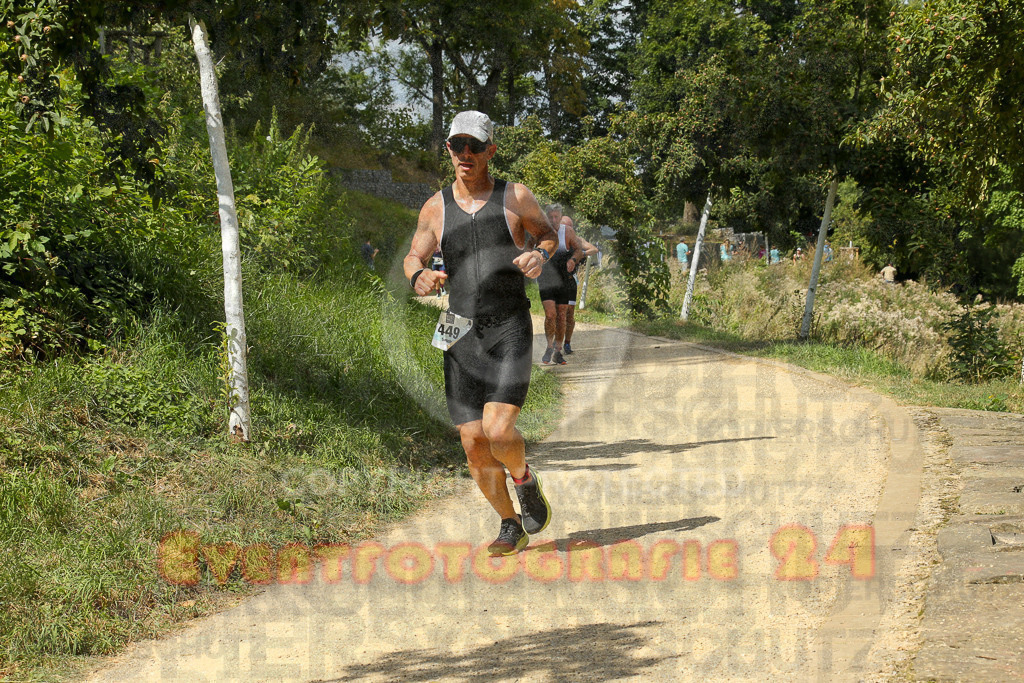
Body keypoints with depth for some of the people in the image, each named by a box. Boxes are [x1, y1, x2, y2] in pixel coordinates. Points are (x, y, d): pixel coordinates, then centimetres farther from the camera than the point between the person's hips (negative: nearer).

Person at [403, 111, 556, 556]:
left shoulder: (515, 198, 0)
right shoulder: (436, 207, 6)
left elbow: (547, 234, 16)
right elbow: (413, 258, 15)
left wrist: (539, 255, -8)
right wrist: (419, 277, -9)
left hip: (510, 331, -3)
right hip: (461, 335, 3)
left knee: (498, 430, -18)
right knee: (474, 442, -1)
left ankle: (525, 481, 16)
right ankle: (511, 527, 17)